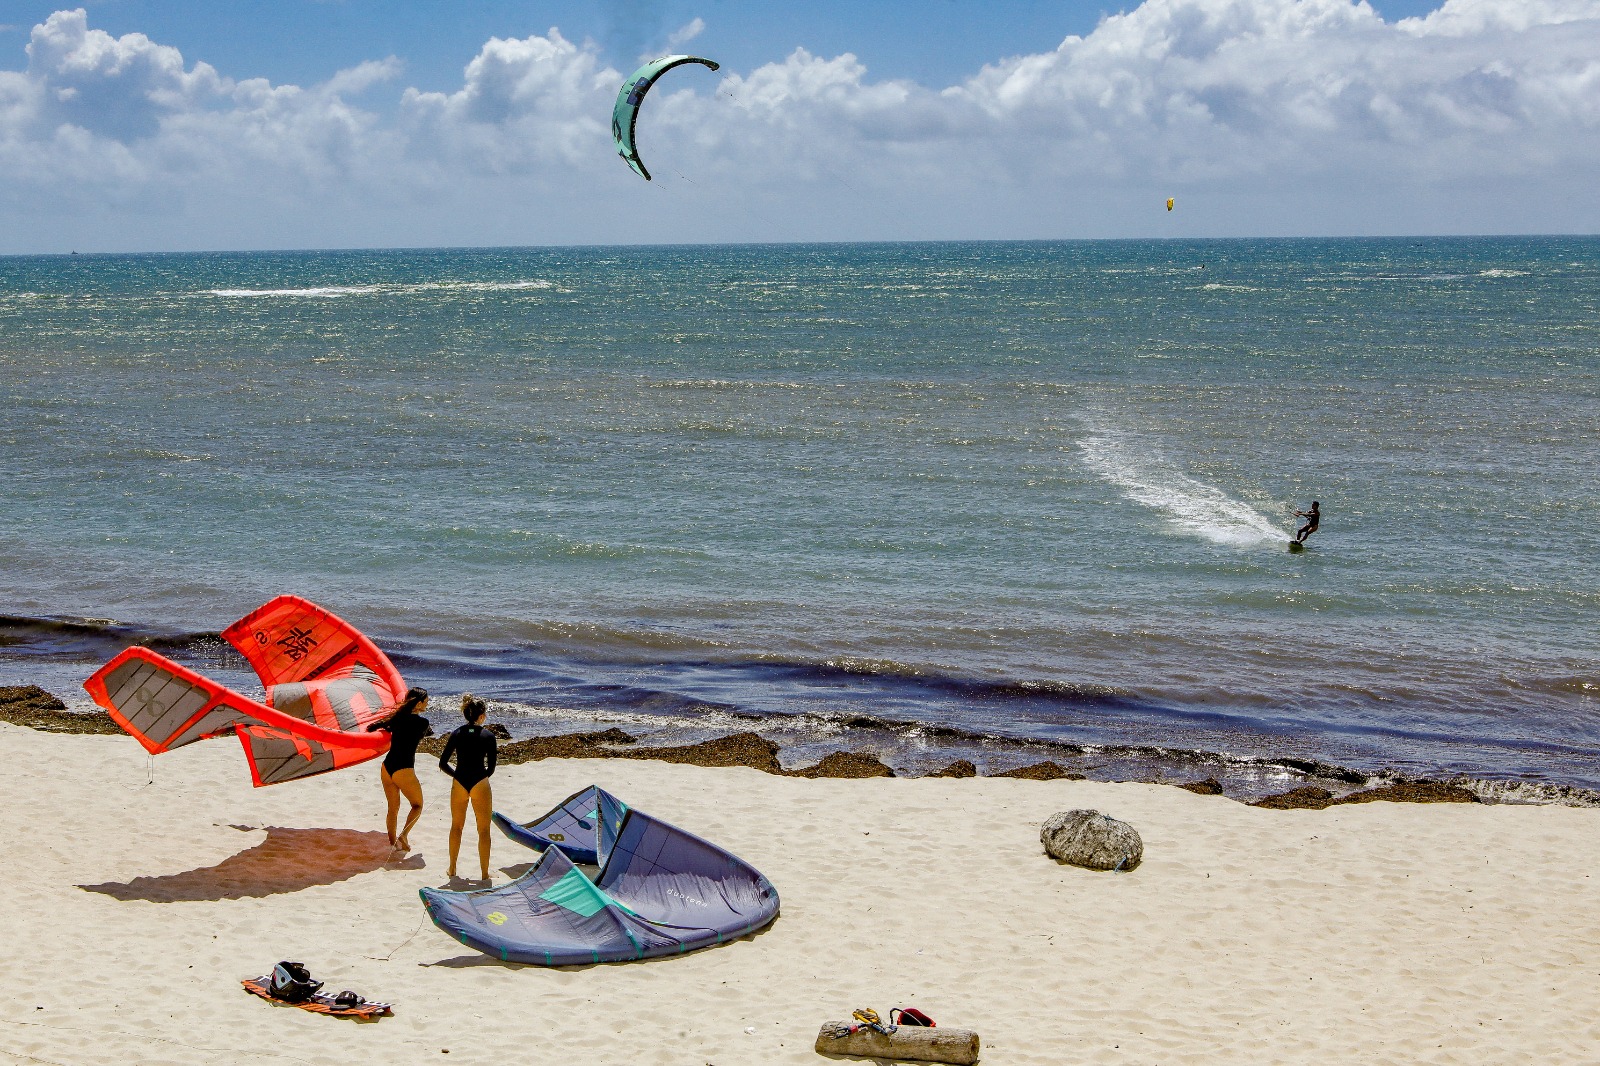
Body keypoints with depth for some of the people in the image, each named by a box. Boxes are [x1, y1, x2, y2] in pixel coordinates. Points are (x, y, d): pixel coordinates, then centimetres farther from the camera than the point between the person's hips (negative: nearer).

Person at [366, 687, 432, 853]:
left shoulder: (398, 717, 5)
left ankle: (392, 841, 18)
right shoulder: (422, 722, -7)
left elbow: (372, 728, 8)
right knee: (417, 805, 12)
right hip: (404, 769, -6)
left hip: (387, 766, 6)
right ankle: (404, 834, -7)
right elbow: (429, 732, 16)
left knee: (393, 808, 17)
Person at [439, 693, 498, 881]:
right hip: (480, 784, -3)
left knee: (456, 826, 20)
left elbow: (443, 764, 5)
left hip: (459, 783, 3)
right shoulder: (488, 736, -3)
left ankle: (452, 869, 26)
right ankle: (485, 873, 7)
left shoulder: (457, 734, 5)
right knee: (483, 830, 6)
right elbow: (491, 768, -3)